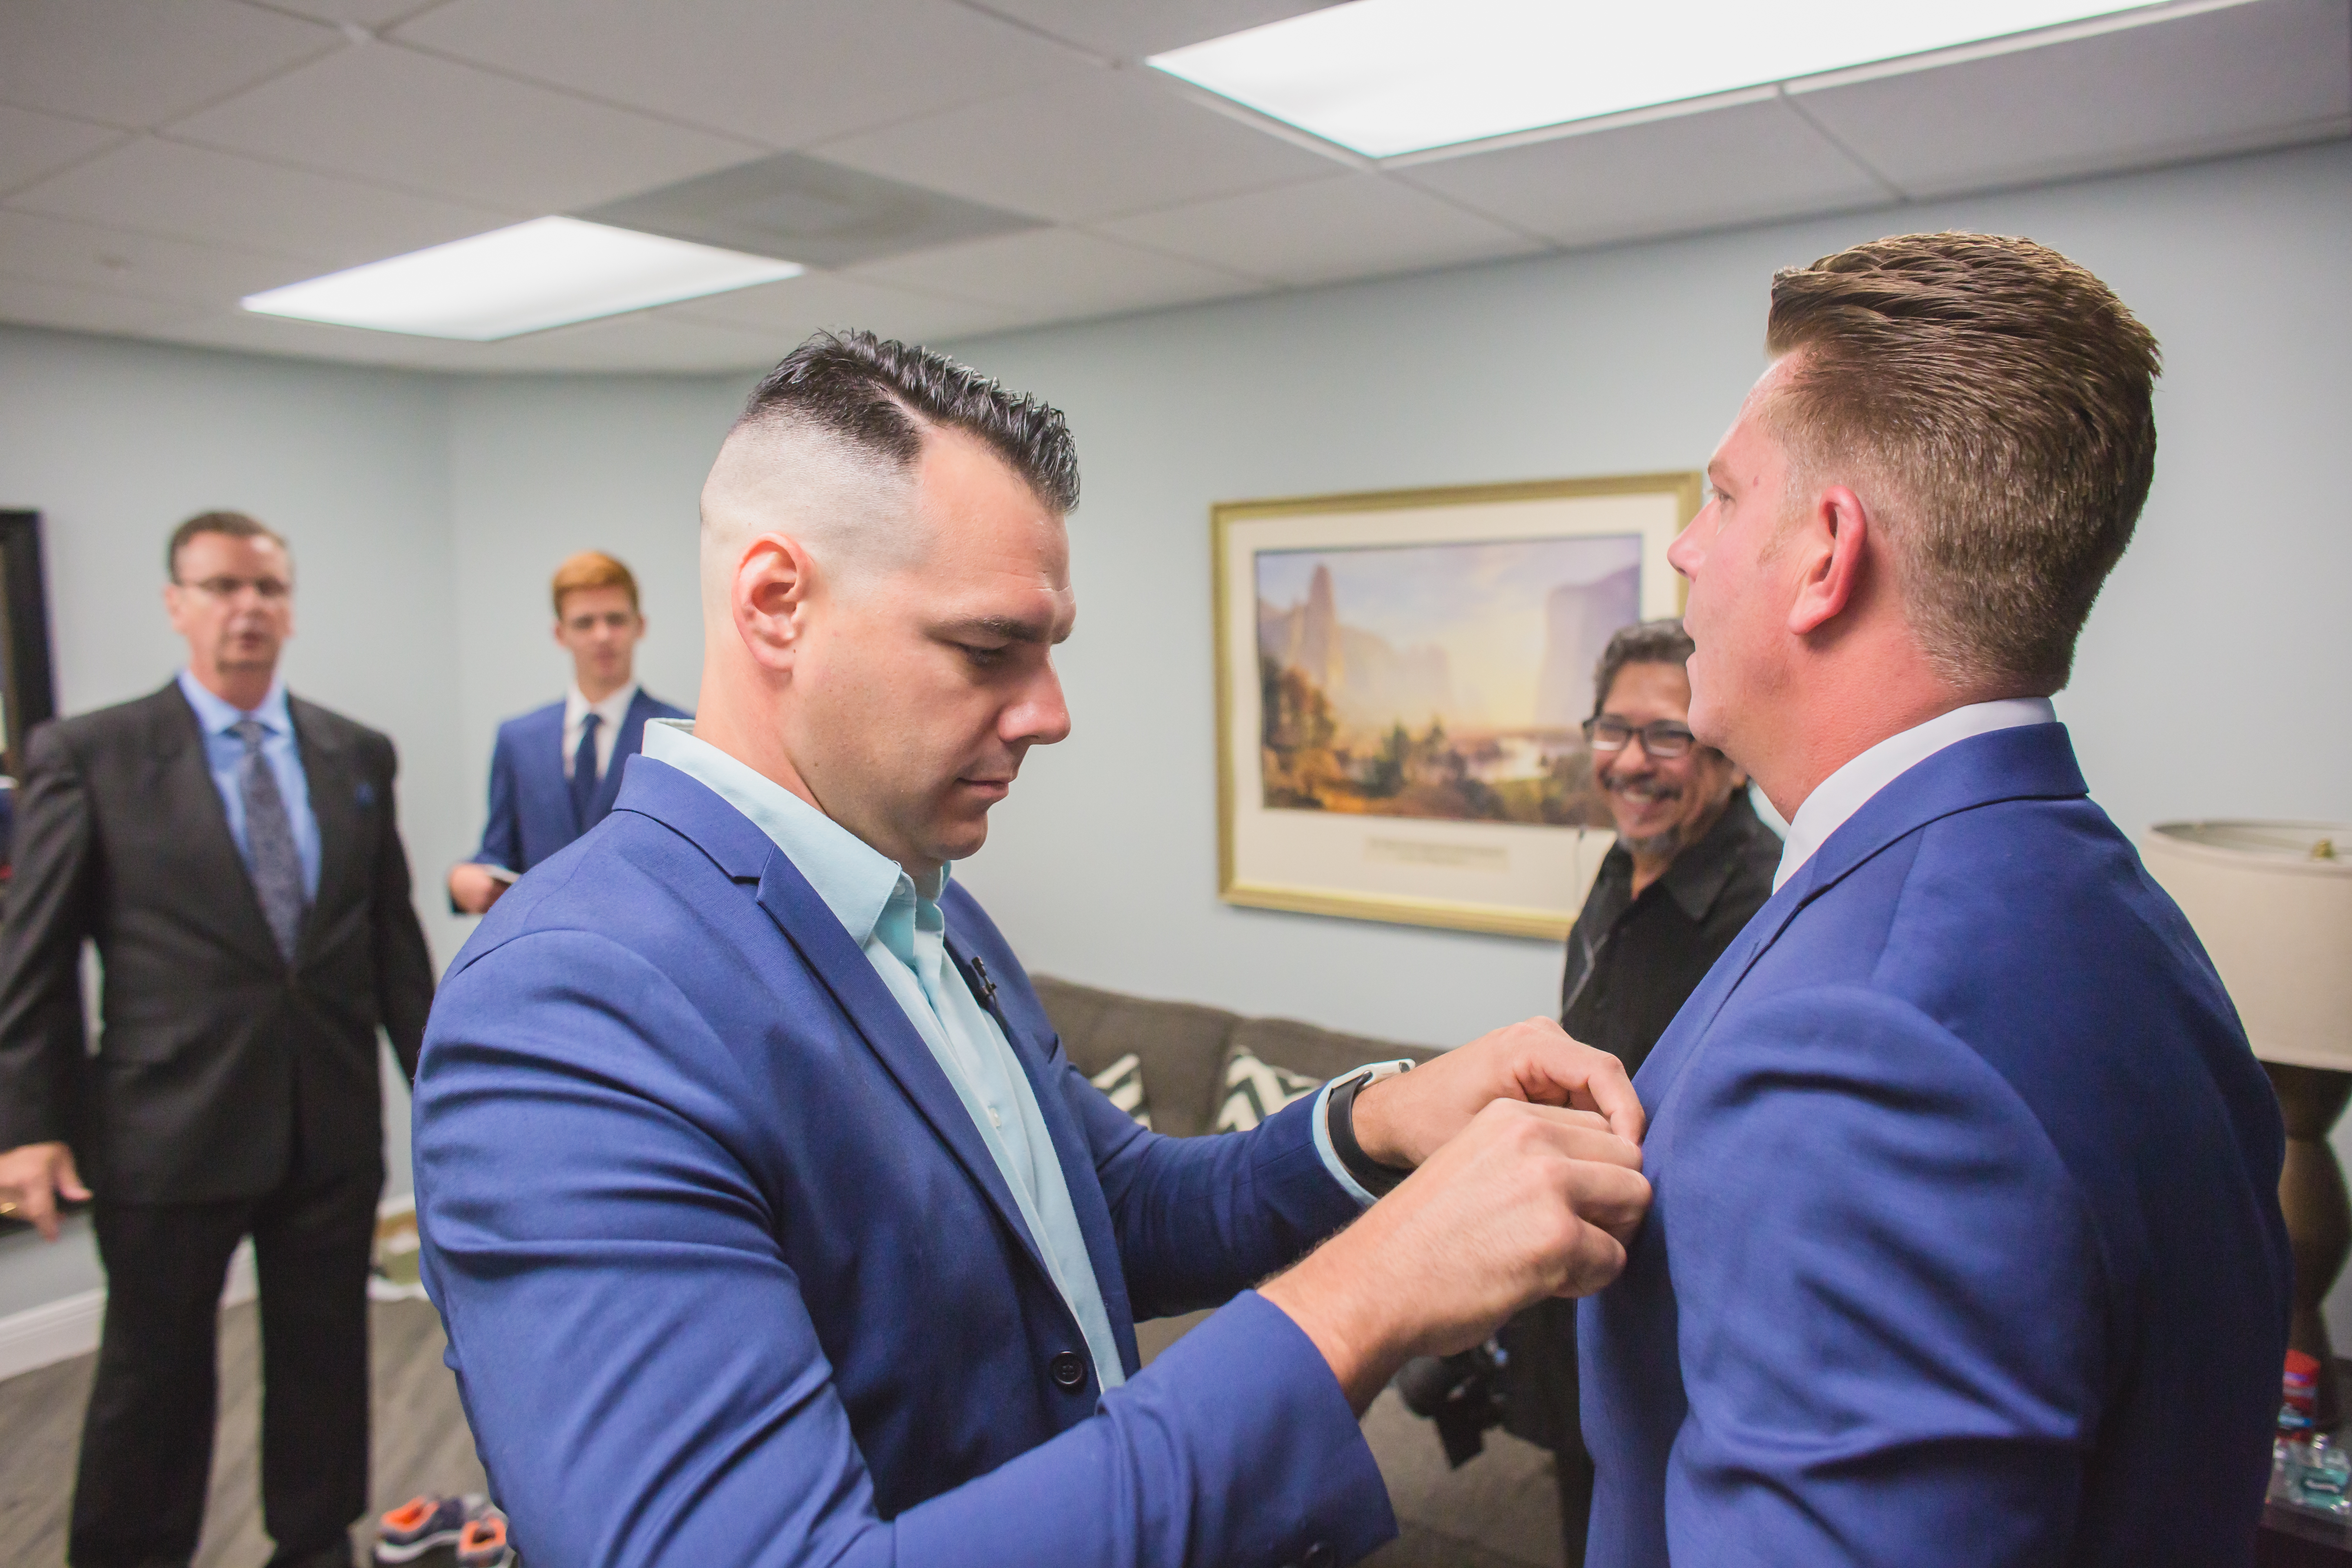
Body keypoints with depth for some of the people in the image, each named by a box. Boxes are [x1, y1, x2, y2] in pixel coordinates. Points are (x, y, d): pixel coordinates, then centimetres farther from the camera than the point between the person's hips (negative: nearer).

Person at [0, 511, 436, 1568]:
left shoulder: (358, 755, 5)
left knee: (324, 1364, 15)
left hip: (334, 1126, 3)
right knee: (153, 1379, 12)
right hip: (166, 1130, -3)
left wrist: (438, 1083, 9)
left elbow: (395, 939, 8)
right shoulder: (86, 755, -3)